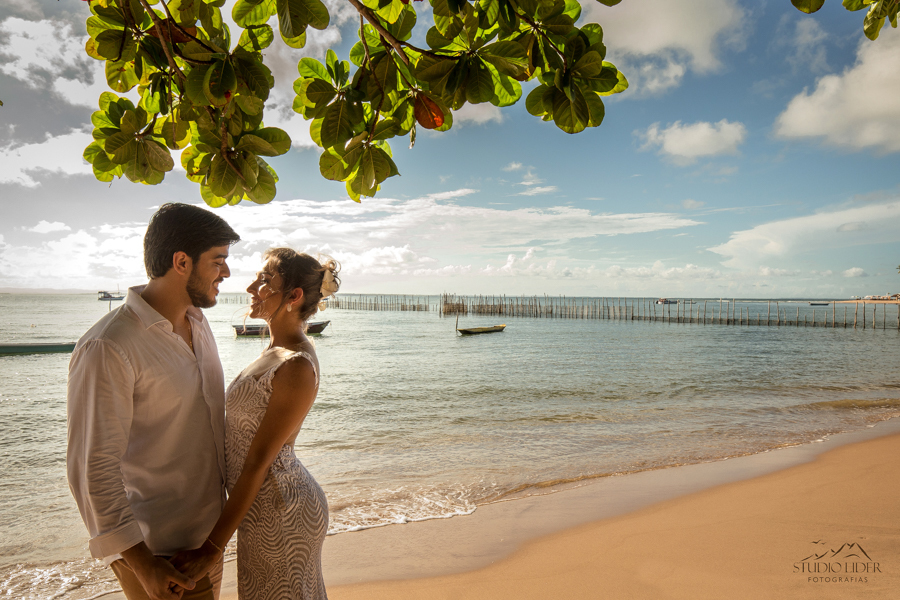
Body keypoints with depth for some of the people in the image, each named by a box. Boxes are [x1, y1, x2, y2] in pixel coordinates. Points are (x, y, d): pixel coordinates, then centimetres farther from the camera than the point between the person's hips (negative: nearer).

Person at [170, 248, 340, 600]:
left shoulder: (297, 367, -24)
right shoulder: (277, 352, 5)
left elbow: (258, 461, -23)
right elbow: (244, 439, 12)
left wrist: (214, 544, -17)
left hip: (278, 514, -9)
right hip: (276, 504, 9)